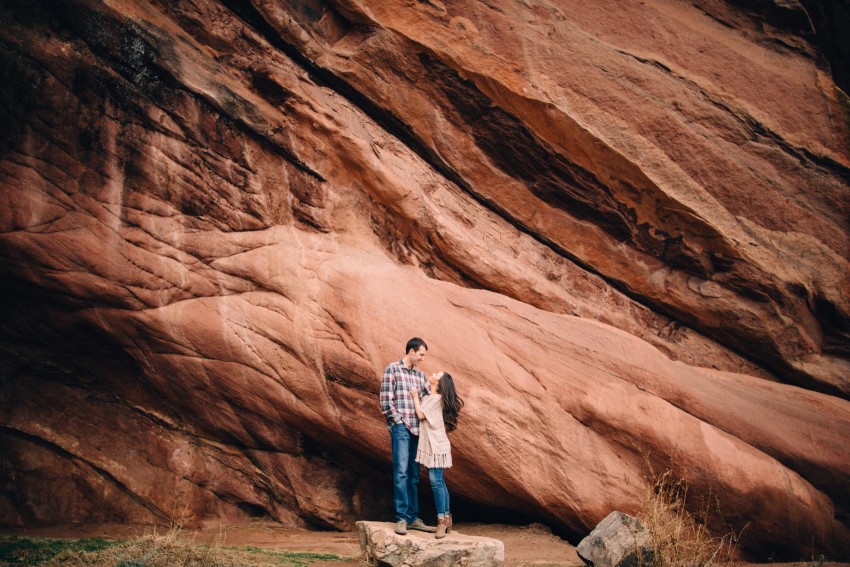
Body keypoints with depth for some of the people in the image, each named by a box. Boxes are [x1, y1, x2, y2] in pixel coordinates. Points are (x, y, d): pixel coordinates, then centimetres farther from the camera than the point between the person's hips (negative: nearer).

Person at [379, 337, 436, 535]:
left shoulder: (420, 375, 17)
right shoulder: (392, 369, -1)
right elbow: (385, 401, -7)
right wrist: (400, 422, -8)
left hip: (417, 430, 6)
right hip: (400, 428, -6)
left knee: (413, 475, 8)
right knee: (401, 472, -12)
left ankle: (413, 517, 12)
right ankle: (401, 518, -10)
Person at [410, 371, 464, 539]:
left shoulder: (437, 398, -12)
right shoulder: (429, 397, 16)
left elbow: (421, 414, -13)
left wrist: (415, 396, -3)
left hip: (436, 445, -9)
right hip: (430, 444, 9)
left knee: (436, 481, -11)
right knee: (439, 481, 11)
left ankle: (442, 520, -8)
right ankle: (446, 518, 17)